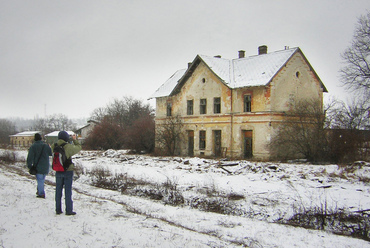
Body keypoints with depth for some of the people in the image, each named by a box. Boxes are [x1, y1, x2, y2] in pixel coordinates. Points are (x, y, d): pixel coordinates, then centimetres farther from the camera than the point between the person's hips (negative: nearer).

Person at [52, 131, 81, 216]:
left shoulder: (54, 146, -6)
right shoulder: (69, 147, -17)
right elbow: (78, 148, -3)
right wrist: (75, 140, 12)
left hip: (58, 171, 4)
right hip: (68, 171, -4)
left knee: (58, 190, 14)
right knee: (68, 191, 4)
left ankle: (58, 209, 20)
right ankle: (68, 210, 7)